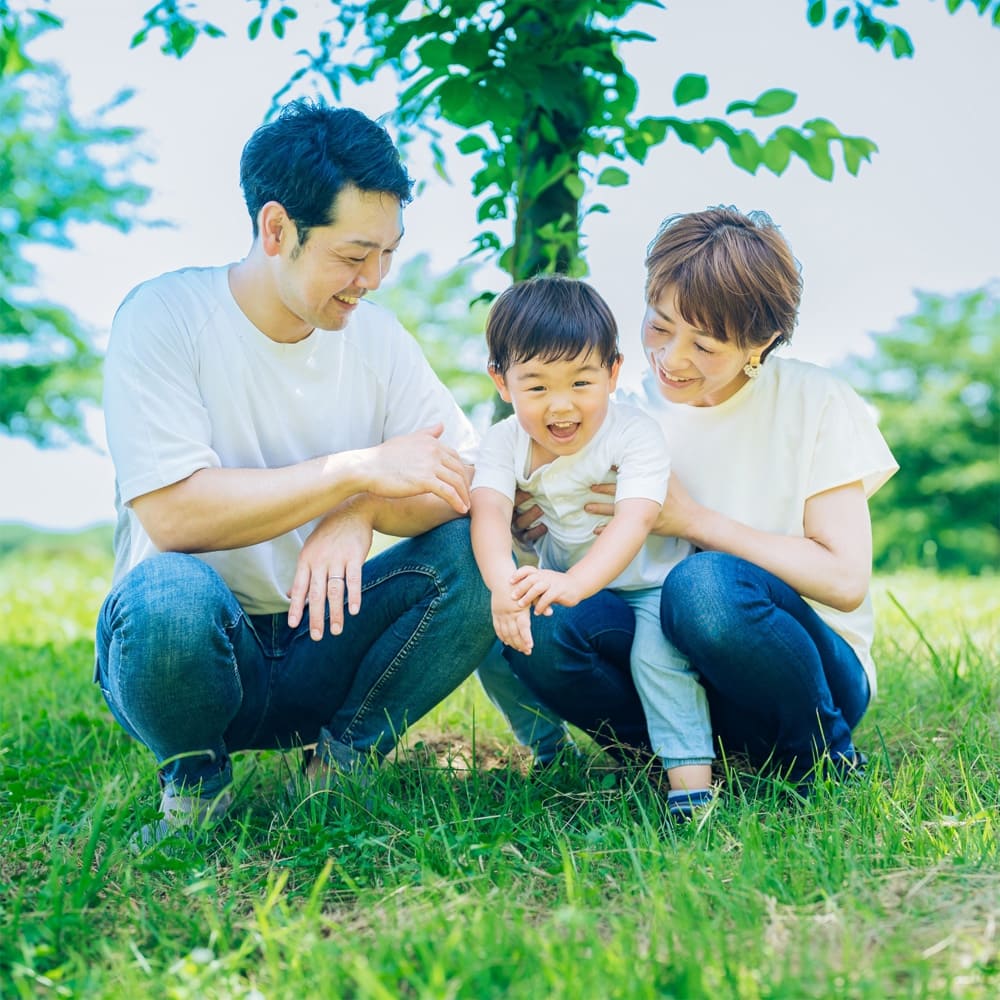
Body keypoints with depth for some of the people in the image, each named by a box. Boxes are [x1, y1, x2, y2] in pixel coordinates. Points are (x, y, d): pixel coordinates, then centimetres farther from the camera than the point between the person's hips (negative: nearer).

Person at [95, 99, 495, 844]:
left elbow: (466, 487, -5)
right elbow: (172, 514, -23)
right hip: (195, 644, -4)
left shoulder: (376, 334, 2)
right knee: (169, 593, -38)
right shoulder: (165, 316, -13)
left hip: (321, 645, 4)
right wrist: (356, 468, -24)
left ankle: (346, 756, 1)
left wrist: (362, 513, -25)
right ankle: (194, 776, -4)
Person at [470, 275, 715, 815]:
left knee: (659, 655, -29)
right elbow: (488, 510, -31)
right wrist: (503, 582, -54)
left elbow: (634, 521, -38)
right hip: (560, 578, 5)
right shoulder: (504, 442, -14)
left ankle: (691, 782, -22)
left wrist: (574, 583, -57)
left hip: (646, 580, -4)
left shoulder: (635, 433, -25)